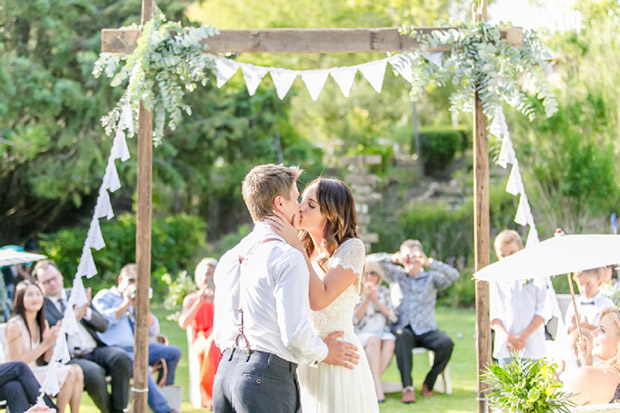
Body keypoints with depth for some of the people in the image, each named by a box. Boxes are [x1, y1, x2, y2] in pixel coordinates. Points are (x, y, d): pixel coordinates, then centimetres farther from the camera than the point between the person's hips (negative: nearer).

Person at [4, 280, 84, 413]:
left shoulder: (43, 323, 10)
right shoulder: (14, 326, -13)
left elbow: (47, 359, 9)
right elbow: (17, 363, -16)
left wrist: (53, 340, -10)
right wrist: (45, 344, -20)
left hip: (39, 373, 7)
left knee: (76, 370, -16)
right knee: (69, 373, -22)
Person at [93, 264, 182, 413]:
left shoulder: (135, 303, 26)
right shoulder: (104, 296, 9)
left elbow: (153, 331, 17)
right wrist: (125, 305, -4)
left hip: (135, 348, 7)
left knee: (174, 352, -6)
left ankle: (164, 393, 0)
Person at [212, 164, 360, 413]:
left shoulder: (229, 259, 16)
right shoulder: (288, 257, -8)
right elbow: (295, 333, -16)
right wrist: (322, 353, 4)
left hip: (225, 371, 8)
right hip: (267, 377, -8)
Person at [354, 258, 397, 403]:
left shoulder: (383, 291, 16)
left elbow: (392, 317, 7)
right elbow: (355, 319, -2)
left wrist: (376, 301, -5)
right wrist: (366, 300, -11)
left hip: (383, 332, 3)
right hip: (362, 334, -3)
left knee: (390, 342, -33)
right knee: (374, 340, -37)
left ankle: (372, 382, -32)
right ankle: (377, 386, -42)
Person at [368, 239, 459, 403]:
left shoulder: (431, 278, 15)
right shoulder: (397, 275, 20)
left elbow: (454, 275, -4)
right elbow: (371, 260, 15)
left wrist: (429, 263, -10)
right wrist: (394, 258, 1)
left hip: (426, 330, 0)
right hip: (403, 327, 0)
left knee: (446, 343, -31)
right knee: (402, 336, -38)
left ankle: (428, 384, -12)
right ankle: (408, 388, -41)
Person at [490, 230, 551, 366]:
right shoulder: (496, 280, 10)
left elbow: (544, 311, 1)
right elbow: (493, 315, 6)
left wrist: (524, 336, -8)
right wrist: (508, 338, -9)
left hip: (531, 347, -1)